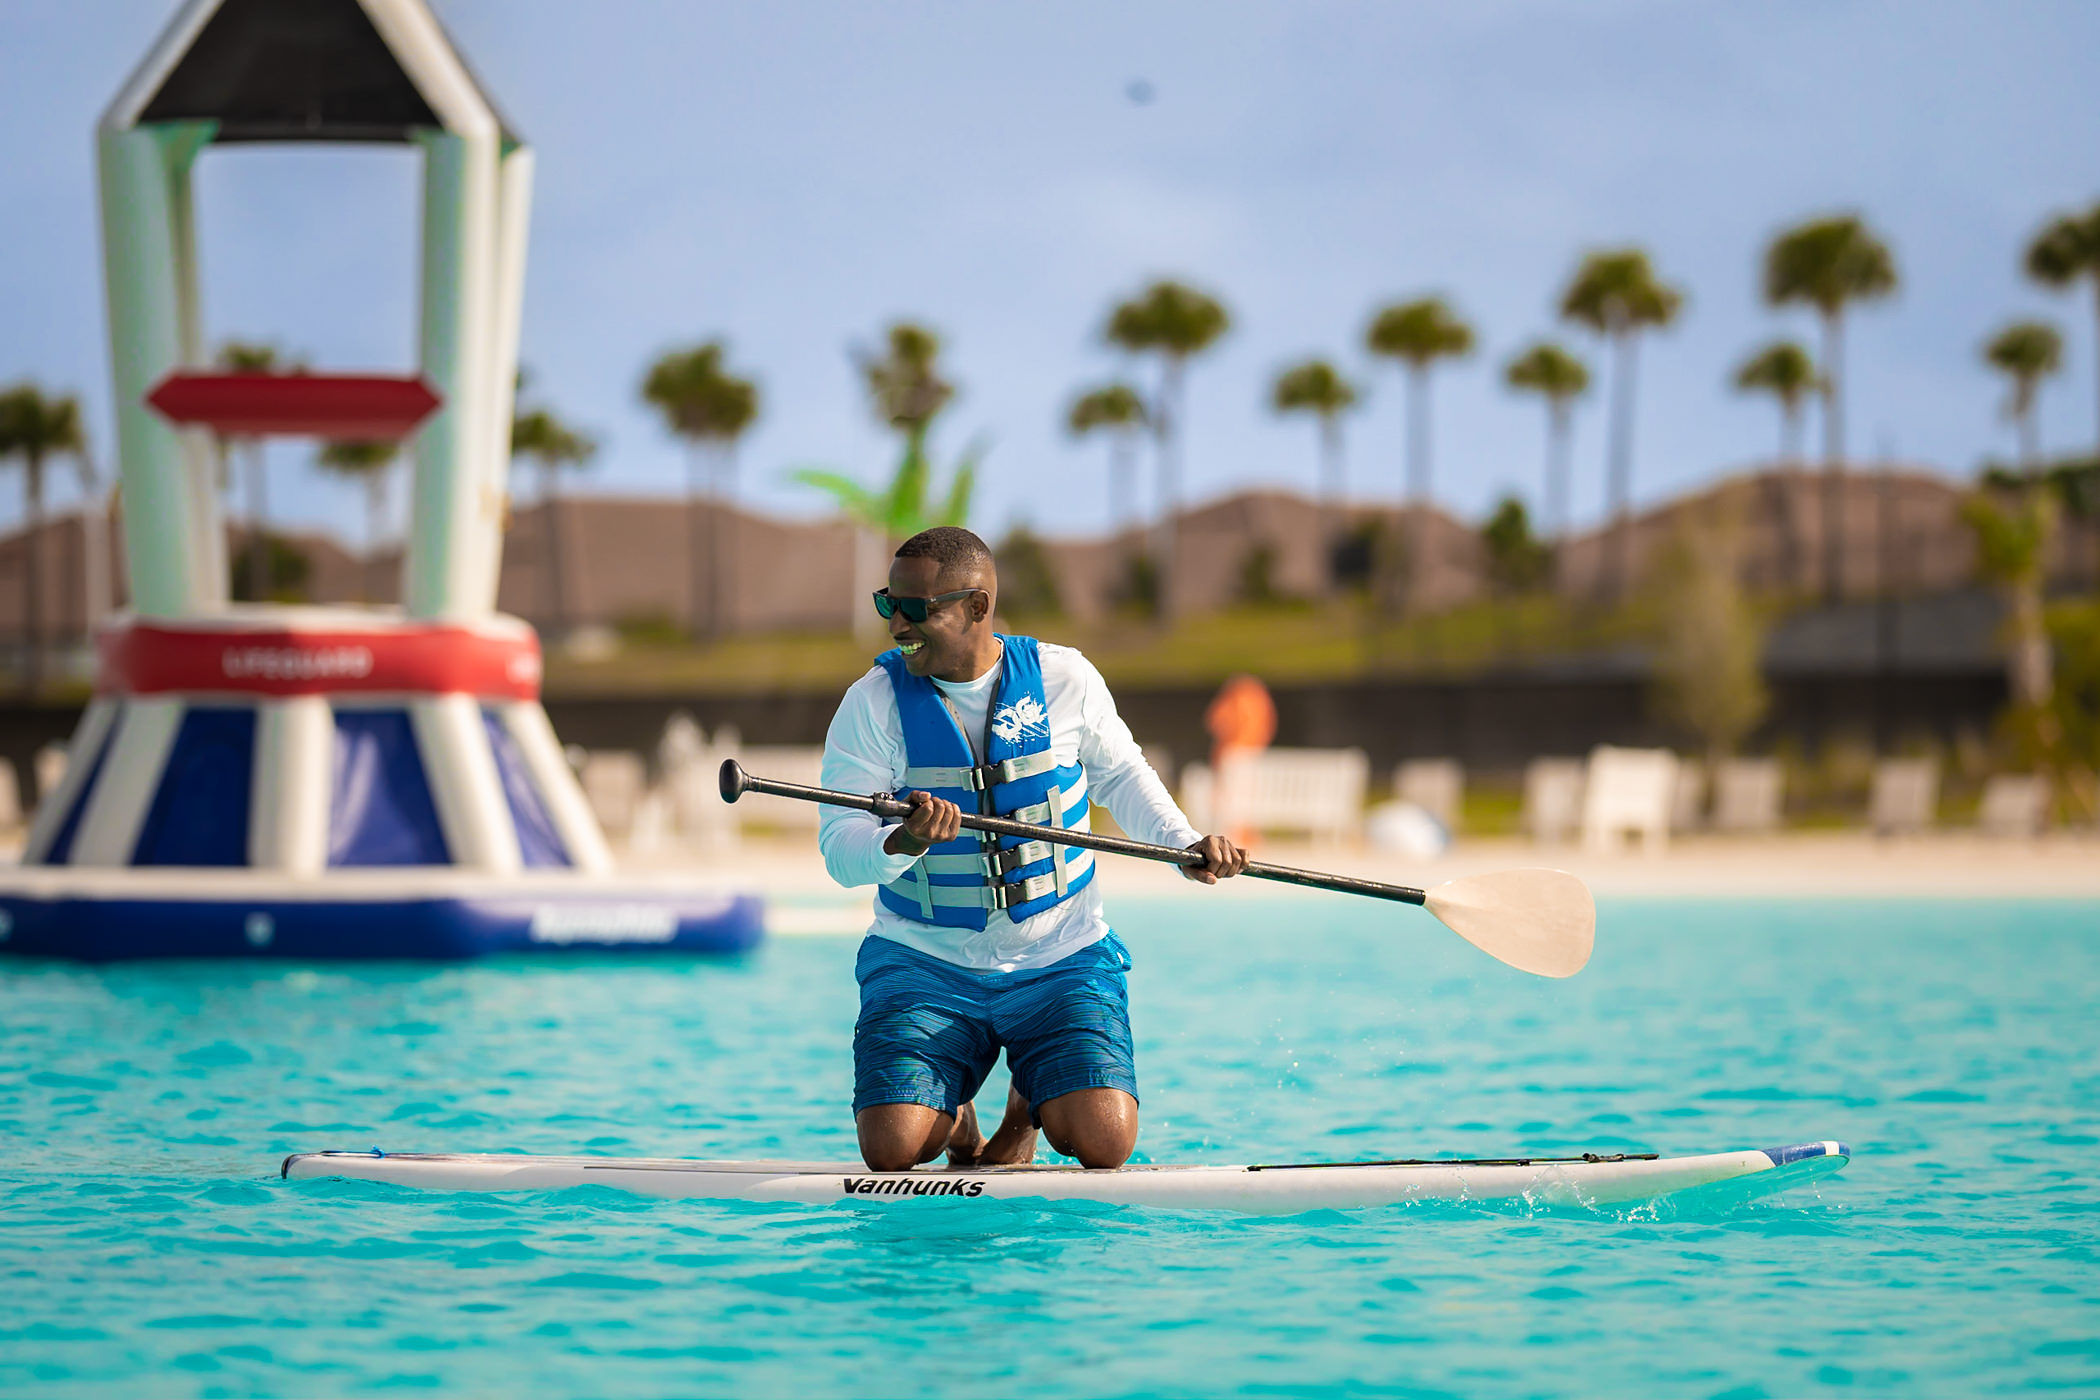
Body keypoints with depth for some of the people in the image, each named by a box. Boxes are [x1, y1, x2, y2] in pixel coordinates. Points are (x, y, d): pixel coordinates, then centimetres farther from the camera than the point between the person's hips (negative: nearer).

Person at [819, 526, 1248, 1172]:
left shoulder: (1064, 678, -2)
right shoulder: (873, 703, -7)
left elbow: (1119, 773, 16)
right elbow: (840, 851, -13)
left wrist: (1185, 845, 1)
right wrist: (904, 842, -35)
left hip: (1061, 961, 0)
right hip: (924, 965, 0)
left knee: (1103, 1143, -19)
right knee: (893, 1150, -20)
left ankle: (1030, 1105, 17)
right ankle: (952, 1114, 18)